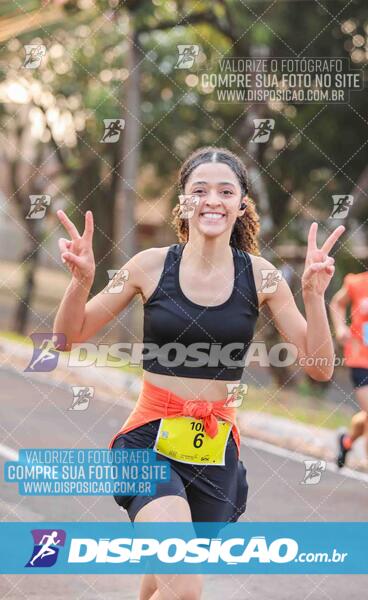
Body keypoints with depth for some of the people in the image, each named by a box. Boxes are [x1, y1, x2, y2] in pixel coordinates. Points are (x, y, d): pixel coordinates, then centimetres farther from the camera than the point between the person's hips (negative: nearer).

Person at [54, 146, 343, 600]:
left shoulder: (259, 276, -1)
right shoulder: (152, 265, -5)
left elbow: (319, 368, -2)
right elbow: (70, 337, 3)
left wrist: (313, 295, -16)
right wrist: (81, 280, -16)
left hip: (216, 449, 3)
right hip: (150, 441, -2)